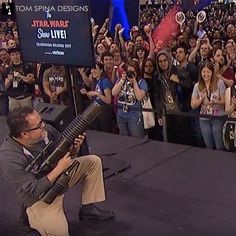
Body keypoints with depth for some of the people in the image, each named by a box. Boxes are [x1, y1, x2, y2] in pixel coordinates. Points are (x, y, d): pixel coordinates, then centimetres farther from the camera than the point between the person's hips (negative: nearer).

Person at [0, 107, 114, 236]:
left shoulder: (46, 130, -16)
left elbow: (67, 153, 1)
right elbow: (31, 193, -27)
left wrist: (75, 147, -22)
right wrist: (58, 169, -29)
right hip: (39, 196, -7)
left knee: (93, 161, 2)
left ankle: (88, 209, 11)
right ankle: (33, 217, 4)